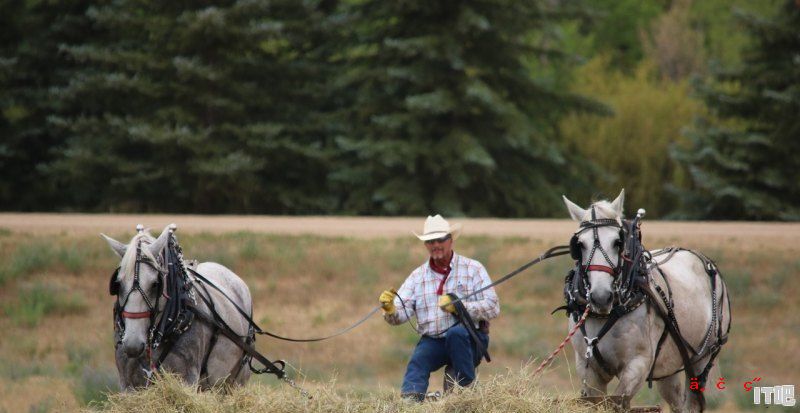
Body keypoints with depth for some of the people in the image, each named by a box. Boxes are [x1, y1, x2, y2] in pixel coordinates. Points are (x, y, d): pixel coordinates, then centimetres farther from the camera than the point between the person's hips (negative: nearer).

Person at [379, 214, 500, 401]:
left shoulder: (472, 269, 3)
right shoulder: (418, 276, 12)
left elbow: (492, 307, -7)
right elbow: (400, 314, 1)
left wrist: (458, 307, -20)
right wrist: (390, 309, -24)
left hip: (470, 338, -2)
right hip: (432, 341, 2)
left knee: (456, 332, -35)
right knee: (417, 362, -28)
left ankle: (466, 387, -21)